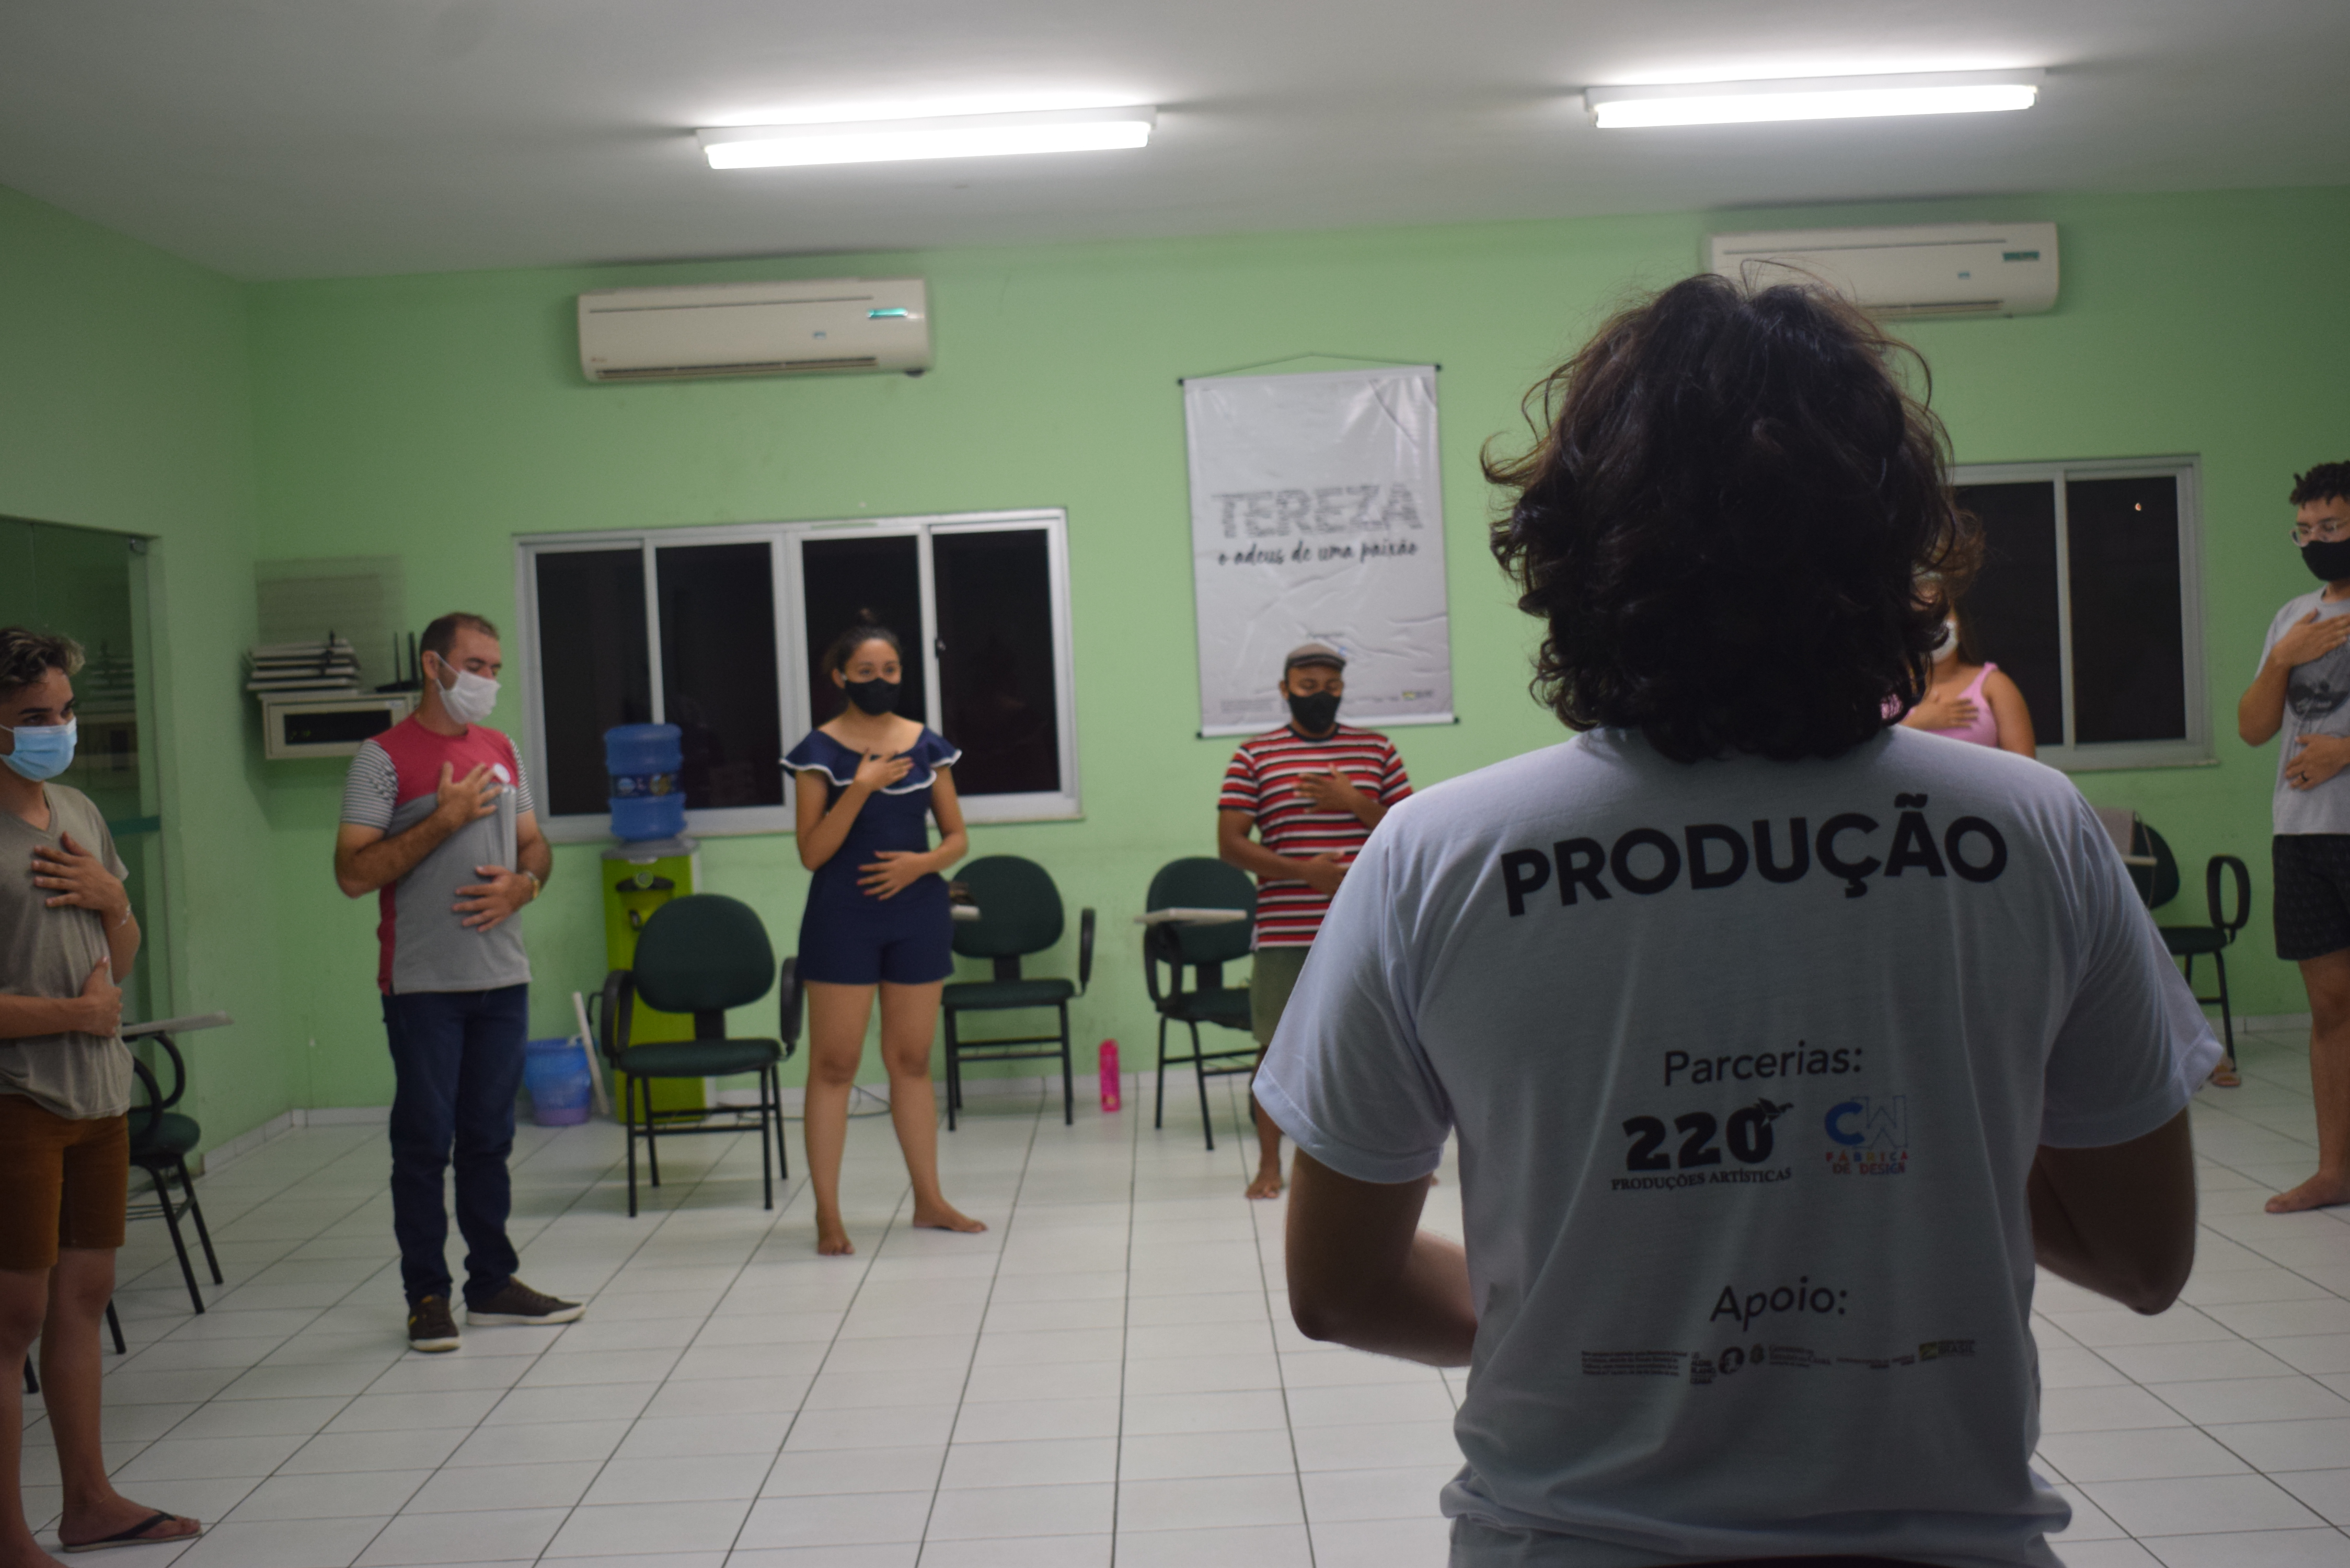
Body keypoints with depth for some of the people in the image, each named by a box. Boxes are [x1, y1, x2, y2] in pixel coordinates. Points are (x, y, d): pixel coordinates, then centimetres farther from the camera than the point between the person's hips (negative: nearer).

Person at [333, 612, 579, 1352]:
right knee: (424, 1143, 1)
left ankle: (493, 1283, 21)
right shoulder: (385, 757, -7)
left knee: (489, 1137, 12)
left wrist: (523, 884, -3)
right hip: (423, 984, -5)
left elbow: (534, 843, 19)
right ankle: (427, 1295, 11)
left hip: (501, 978, 6)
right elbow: (353, 874, -15)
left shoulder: (500, 751, 12)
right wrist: (444, 820, -20)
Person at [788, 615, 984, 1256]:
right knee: (834, 1063, -2)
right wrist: (860, 789, -20)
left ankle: (929, 1201, 21)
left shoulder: (928, 746, 6)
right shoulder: (820, 751, -3)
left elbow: (958, 837, 10)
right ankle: (828, 1213, 4)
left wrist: (923, 862, -11)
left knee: (912, 1059, 11)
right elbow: (812, 852, -9)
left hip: (917, 913, 3)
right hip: (843, 918, -3)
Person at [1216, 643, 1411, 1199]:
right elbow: (1230, 844, -2)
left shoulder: (1377, 749, 10)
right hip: (1285, 933, -2)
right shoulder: (1254, 756, 4)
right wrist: (1303, 871, -14)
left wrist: (1354, 803, -9)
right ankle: (1269, 1163, 16)